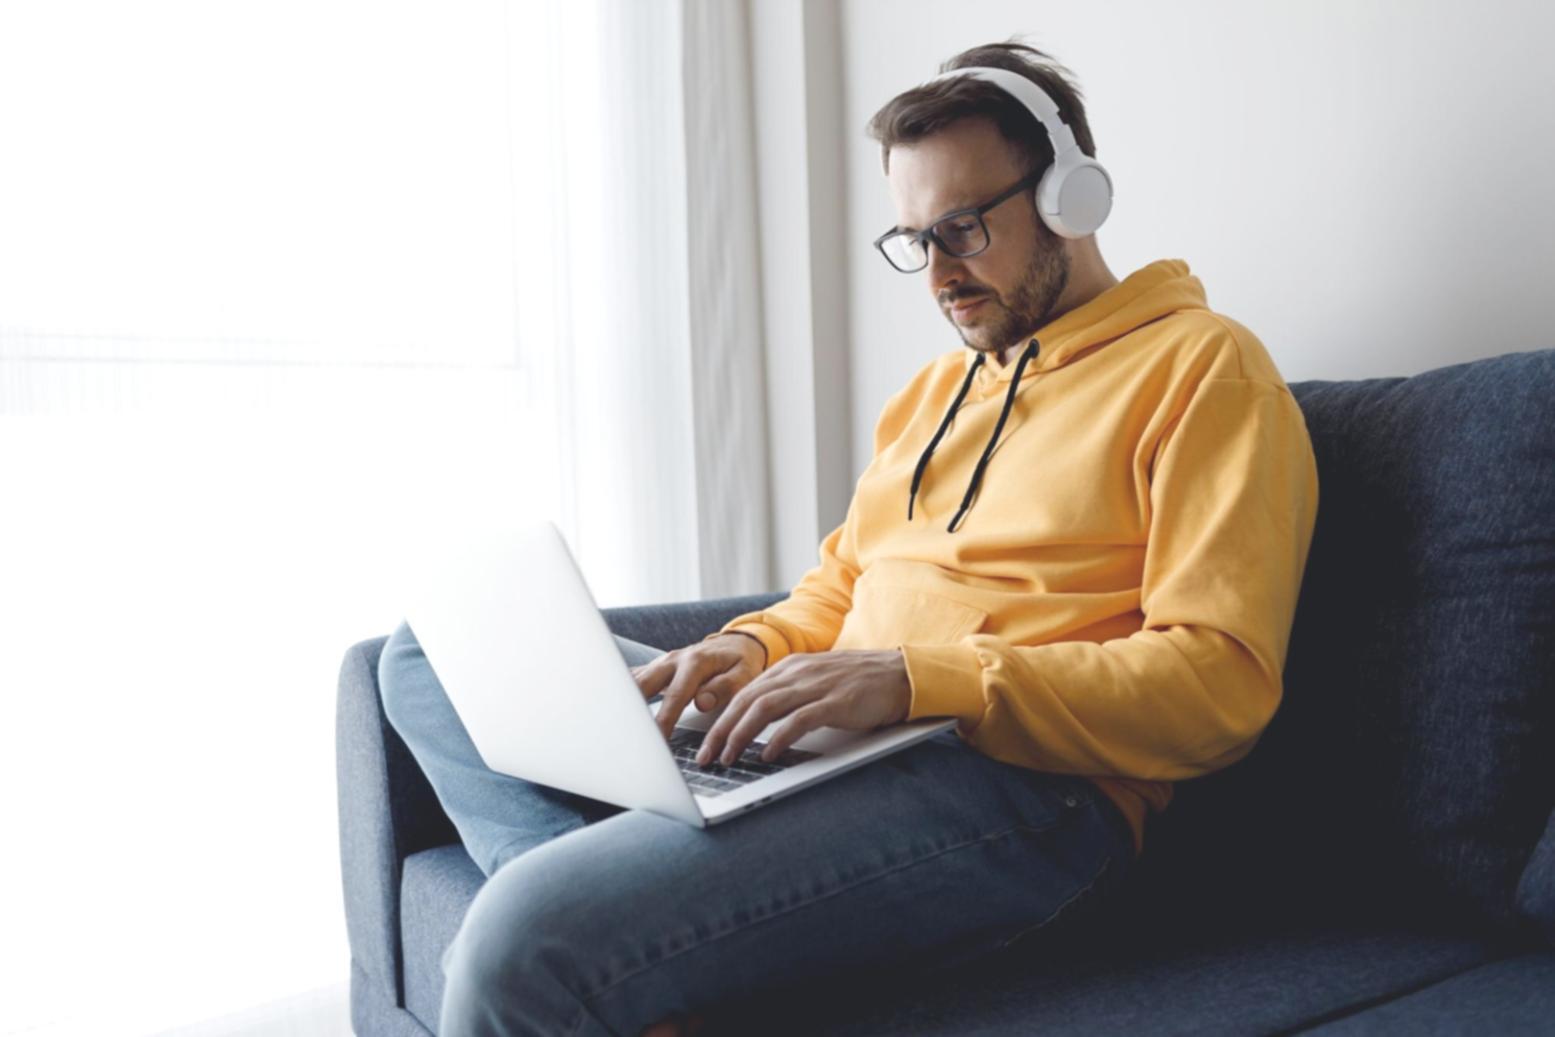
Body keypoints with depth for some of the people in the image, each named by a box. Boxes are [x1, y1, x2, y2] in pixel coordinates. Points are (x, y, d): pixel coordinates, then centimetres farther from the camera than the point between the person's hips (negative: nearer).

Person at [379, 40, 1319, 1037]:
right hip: (829, 735, 9)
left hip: (1017, 785, -9)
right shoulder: (940, 384, 24)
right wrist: (752, 648, 3)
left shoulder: (1200, 365, -1)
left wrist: (918, 677, -21)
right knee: (435, 651, 2)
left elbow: (1221, 679, -12)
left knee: (529, 938, -32)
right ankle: (598, 897, -19)